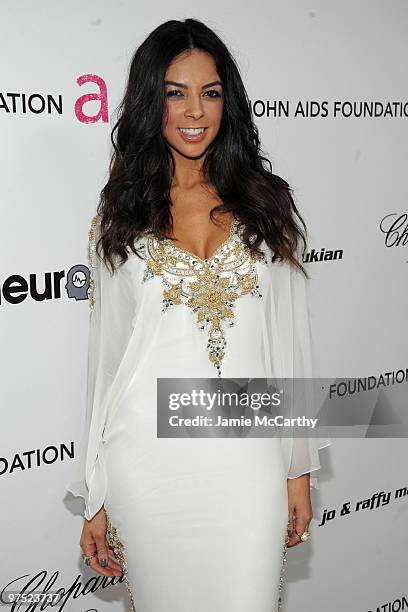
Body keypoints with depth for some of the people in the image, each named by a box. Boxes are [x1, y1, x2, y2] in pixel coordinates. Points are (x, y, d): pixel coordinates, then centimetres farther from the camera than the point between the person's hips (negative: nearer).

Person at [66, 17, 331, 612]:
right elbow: (106, 356, 3)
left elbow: (290, 340, 6)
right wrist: (96, 500, 4)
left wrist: (300, 470, 5)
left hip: (248, 459, 1)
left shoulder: (264, 203, 4)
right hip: (148, 464, 0)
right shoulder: (119, 217, 3)